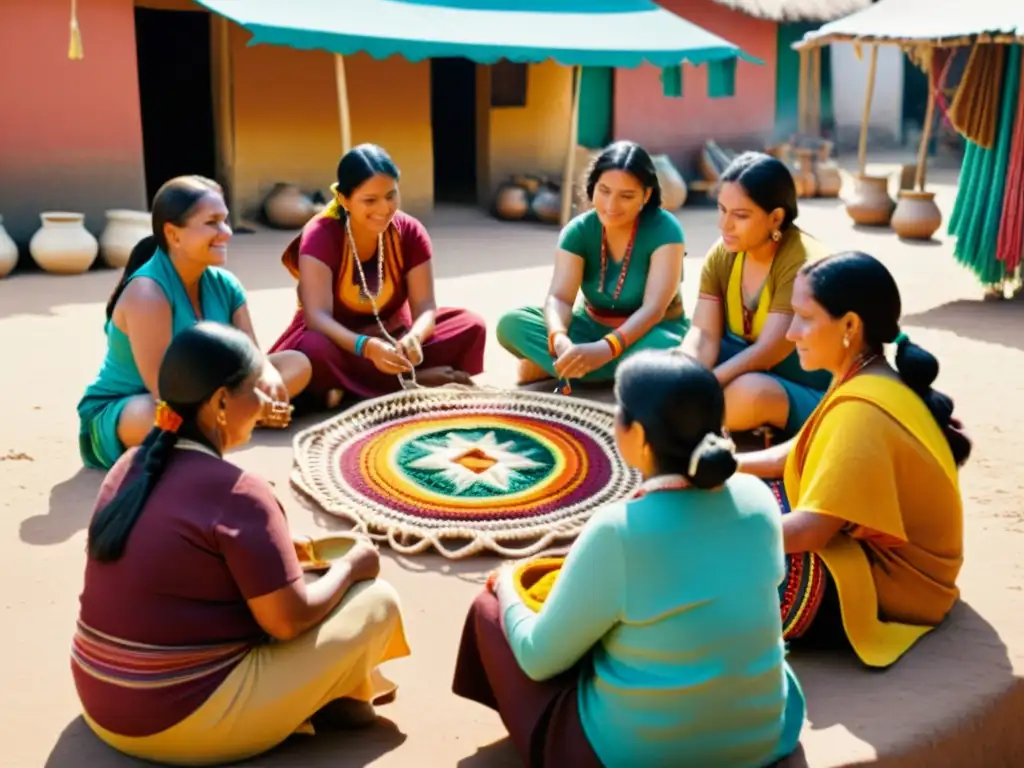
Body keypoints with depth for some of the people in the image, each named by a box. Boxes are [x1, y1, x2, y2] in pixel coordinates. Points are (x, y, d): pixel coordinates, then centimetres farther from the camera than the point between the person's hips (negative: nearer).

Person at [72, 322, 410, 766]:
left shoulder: (133, 466, 3)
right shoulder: (236, 492, -20)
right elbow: (289, 620, -17)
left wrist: (275, 550, 16)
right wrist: (350, 566, 0)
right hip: (187, 723, -8)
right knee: (377, 602, -2)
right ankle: (338, 700, 23)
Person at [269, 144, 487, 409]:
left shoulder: (410, 232, -10)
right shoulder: (320, 236, -20)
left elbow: (424, 307, -15)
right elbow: (317, 316, -31)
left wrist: (413, 338, -40)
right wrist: (367, 347, -50)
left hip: (393, 336, 4)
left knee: (472, 325, -18)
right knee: (313, 350, -38)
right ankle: (415, 381, -24)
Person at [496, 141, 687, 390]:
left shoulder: (664, 229, -19)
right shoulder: (579, 230, -10)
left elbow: (653, 308, -28)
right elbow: (559, 297, -21)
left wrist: (606, 348, -46)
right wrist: (559, 340, -45)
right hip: (592, 327, 2)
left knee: (664, 351, -41)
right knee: (512, 324, -20)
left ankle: (548, 365, -26)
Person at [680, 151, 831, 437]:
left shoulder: (803, 263, -23)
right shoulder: (721, 255, -4)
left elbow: (767, 352, -28)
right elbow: (703, 334, -12)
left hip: (809, 391, -5)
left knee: (749, 392, -35)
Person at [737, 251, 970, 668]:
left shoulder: (862, 410, -29)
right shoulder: (867, 383, 2)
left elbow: (808, 530, -31)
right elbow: (793, 454, 9)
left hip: (887, 587, -10)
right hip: (873, 556, 10)